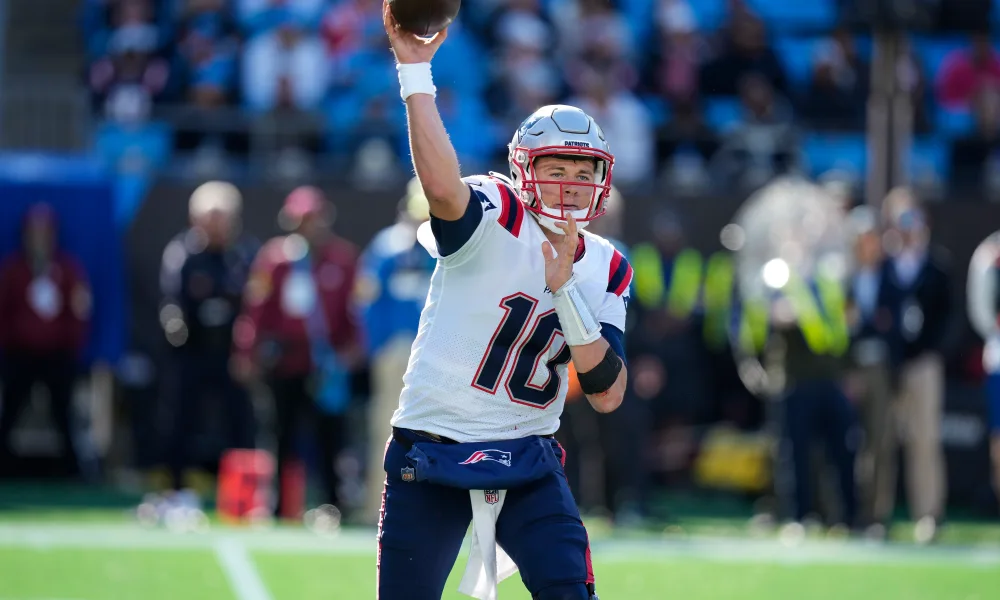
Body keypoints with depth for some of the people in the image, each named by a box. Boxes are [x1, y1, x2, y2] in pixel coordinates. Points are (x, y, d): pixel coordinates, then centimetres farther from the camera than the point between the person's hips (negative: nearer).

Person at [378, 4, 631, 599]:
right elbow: (442, 185, -36)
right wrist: (415, 72, -42)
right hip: (431, 457, -3)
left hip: (528, 462, 3)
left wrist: (565, 288, -16)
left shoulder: (606, 270, 4)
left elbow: (607, 395, -5)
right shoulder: (494, 219, -11)